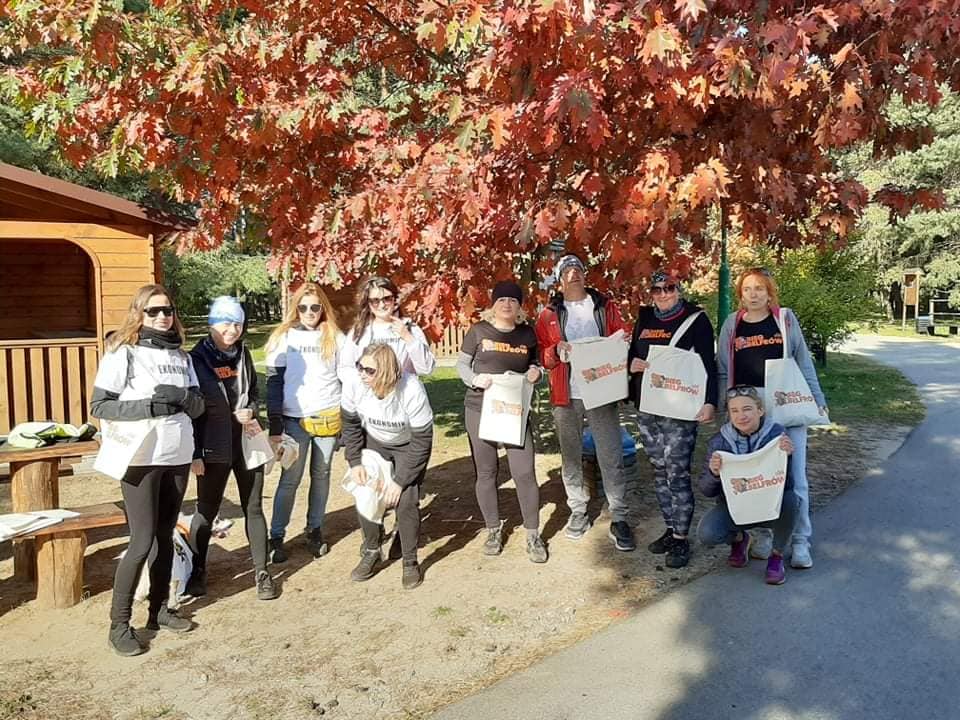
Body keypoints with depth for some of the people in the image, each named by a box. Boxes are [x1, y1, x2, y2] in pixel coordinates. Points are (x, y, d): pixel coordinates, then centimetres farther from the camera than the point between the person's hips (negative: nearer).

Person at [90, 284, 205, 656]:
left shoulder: (180, 355, 9)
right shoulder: (122, 352, -6)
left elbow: (199, 405, 9)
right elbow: (99, 406, -8)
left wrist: (182, 397, -13)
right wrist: (146, 406, -20)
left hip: (177, 457, 5)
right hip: (141, 459, -5)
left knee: (165, 536, 13)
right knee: (142, 541, -4)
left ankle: (159, 610, 26)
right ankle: (119, 624, 10)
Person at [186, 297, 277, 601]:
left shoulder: (243, 354, 6)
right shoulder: (197, 358, -7)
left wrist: (249, 411, -6)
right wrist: (195, 454, -10)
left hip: (247, 442, 4)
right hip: (214, 447, -4)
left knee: (253, 508, 8)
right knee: (206, 510, 6)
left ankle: (261, 571, 18)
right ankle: (198, 570, 24)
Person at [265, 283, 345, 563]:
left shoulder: (335, 337, 5)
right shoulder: (284, 337, 1)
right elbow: (274, 382, 0)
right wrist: (275, 426, -6)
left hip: (328, 417, 1)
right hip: (294, 419, -1)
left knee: (321, 475, 10)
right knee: (290, 479, 2)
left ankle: (315, 530, 25)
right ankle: (276, 537, 14)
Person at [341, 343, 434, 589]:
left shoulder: (412, 391, -36)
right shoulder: (354, 385, -26)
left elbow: (421, 442, -26)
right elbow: (351, 424, -5)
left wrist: (400, 480, -23)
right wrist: (354, 462, -10)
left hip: (408, 446, -3)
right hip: (373, 441, 4)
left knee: (406, 501, -12)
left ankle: (410, 561, 9)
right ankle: (371, 552, 19)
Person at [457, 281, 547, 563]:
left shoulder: (527, 333, 5)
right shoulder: (479, 331, -3)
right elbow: (461, 364, 2)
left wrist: (535, 371, -7)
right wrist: (475, 379, -18)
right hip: (480, 409, -1)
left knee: (525, 472, -4)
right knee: (486, 472, 8)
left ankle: (533, 535, 11)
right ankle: (493, 530, 25)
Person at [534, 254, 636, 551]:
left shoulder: (605, 306, 11)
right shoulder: (550, 314, 8)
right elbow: (541, 355, 5)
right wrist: (556, 351, -15)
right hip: (566, 395, 1)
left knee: (612, 458, -2)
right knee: (571, 457, 8)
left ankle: (619, 519, 6)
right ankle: (578, 512, 21)